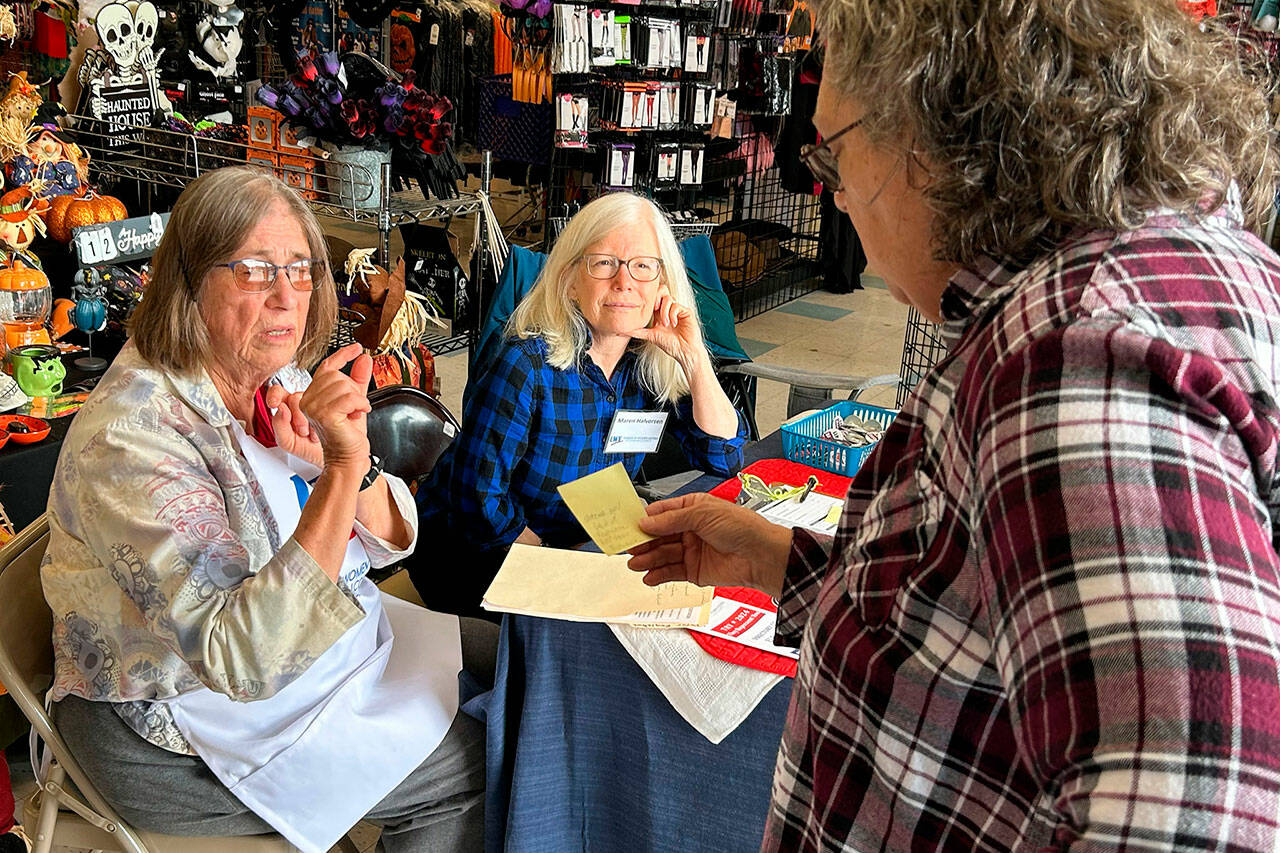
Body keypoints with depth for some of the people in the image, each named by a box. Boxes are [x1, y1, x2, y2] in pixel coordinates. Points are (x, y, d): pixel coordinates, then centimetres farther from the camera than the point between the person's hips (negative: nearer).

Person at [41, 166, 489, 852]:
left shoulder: (279, 381, -2)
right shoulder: (129, 435, -28)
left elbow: (390, 540, 0)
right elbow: (243, 660, -35)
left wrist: (351, 462, -24)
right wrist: (342, 469, -40)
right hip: (180, 734, -8)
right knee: (473, 766, -10)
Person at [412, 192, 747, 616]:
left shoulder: (652, 361, -6)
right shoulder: (526, 365, -24)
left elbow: (724, 457, -7)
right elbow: (478, 500, -22)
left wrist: (694, 358, -17)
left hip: (582, 542, 6)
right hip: (473, 553, -6)